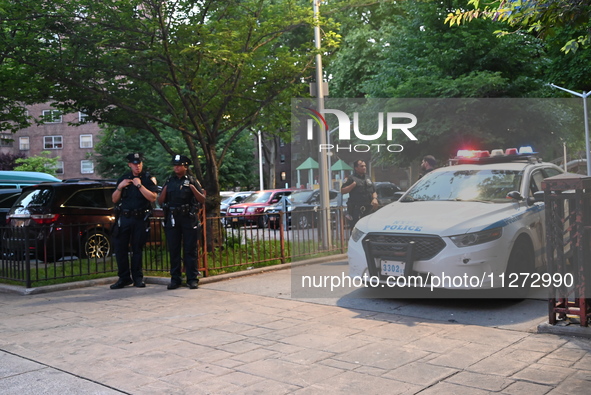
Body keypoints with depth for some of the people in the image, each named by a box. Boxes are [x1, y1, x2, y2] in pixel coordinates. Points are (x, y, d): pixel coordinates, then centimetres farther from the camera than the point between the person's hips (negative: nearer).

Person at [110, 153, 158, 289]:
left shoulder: (148, 179, 2)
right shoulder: (123, 178, 13)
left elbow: (153, 198, -11)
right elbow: (114, 200, 12)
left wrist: (140, 185, -16)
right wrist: (120, 187, -4)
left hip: (140, 219, -3)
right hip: (123, 218, 3)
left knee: (137, 249, 2)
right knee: (120, 248, 1)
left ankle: (137, 278, 12)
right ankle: (124, 278, 10)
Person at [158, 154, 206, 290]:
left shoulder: (192, 181, 6)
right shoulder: (170, 182, 15)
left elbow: (202, 200, 0)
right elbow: (160, 201, 12)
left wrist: (193, 189, -15)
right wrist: (165, 190, -5)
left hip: (189, 219, -3)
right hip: (172, 219, 3)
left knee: (190, 250, -2)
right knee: (173, 251, 4)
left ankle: (192, 279, 2)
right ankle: (175, 279, 11)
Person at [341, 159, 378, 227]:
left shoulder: (367, 178, 20)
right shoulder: (351, 178, -1)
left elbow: (374, 191, 22)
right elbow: (342, 191, -7)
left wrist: (375, 198, 1)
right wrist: (353, 184, -16)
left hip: (368, 209, 7)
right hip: (356, 209, -7)